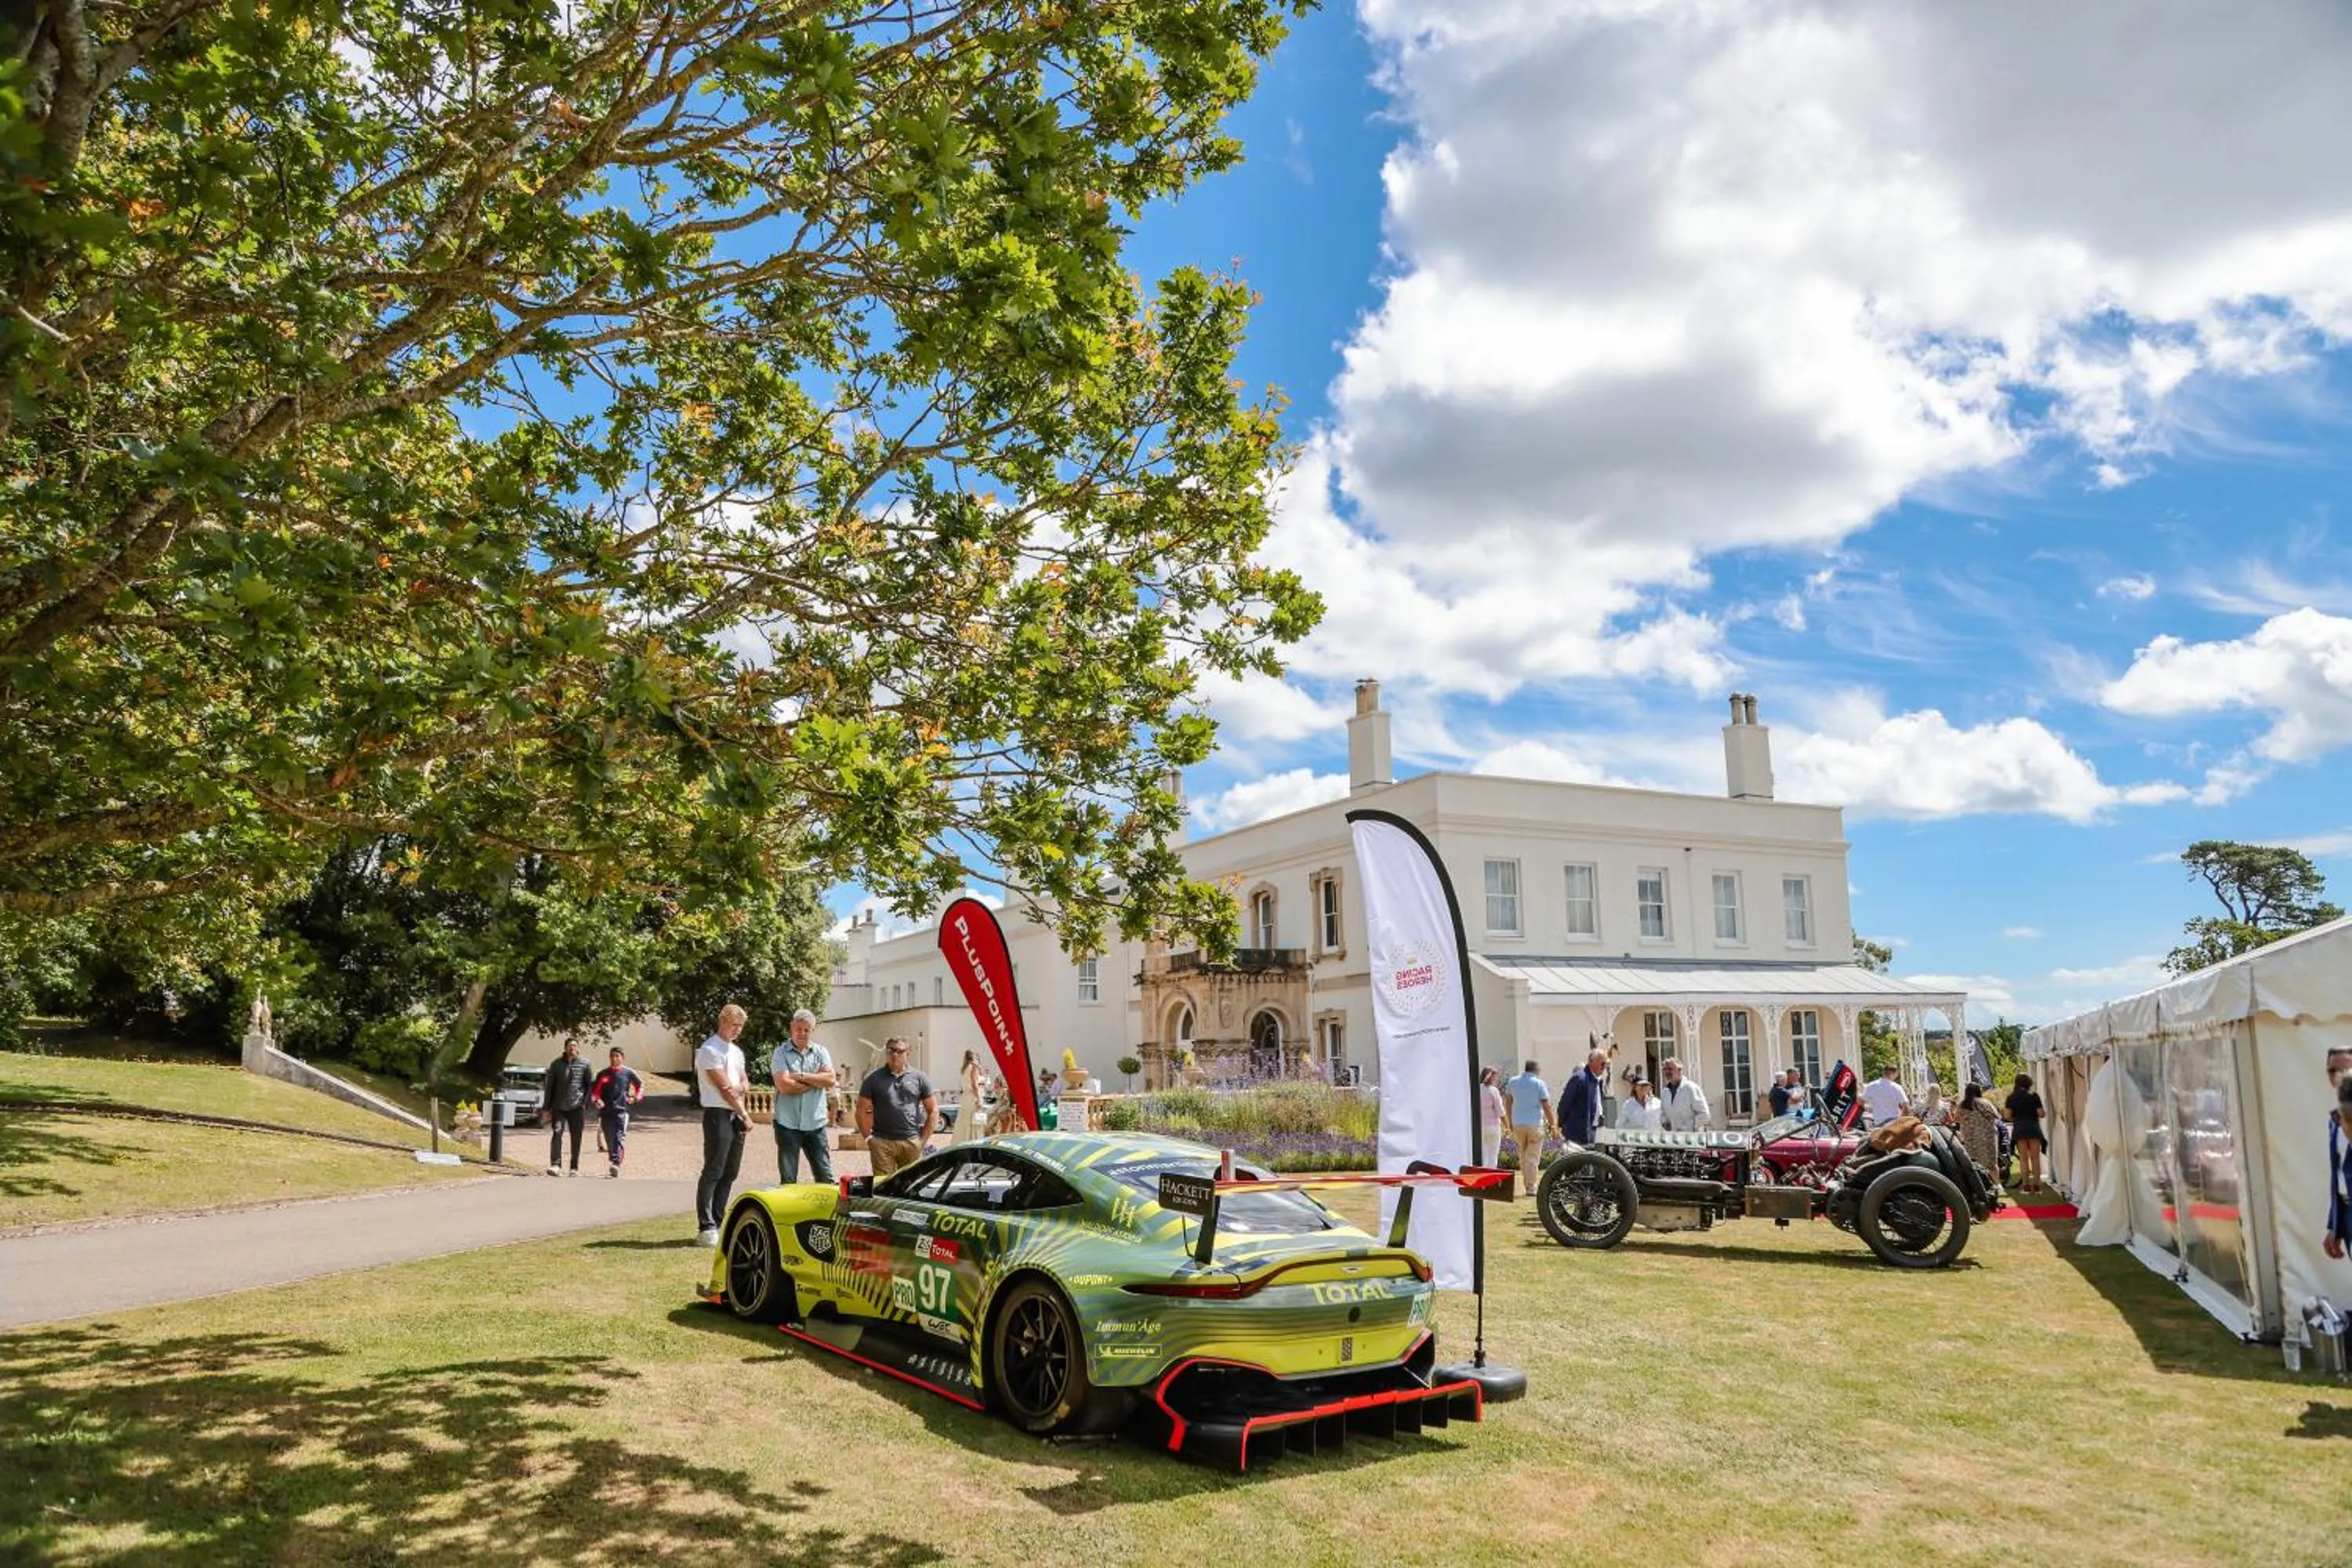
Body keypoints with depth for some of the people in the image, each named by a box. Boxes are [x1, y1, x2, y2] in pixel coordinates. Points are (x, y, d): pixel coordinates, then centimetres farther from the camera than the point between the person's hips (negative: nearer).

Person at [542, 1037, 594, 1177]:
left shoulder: (584, 1065, 4)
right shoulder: (556, 1064, 7)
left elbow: (590, 1086, 8)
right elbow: (549, 1087, 10)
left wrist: (586, 1104, -2)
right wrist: (546, 1107, 7)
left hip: (577, 1107, 0)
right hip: (559, 1107, 0)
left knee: (576, 1138, 4)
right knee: (556, 1133, -15)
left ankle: (575, 1168, 12)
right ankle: (556, 1165, -19)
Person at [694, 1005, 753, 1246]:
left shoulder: (736, 1051, 18)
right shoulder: (710, 1050, -9)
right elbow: (724, 1087, -12)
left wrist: (743, 1087, -6)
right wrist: (745, 1115, -6)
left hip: (736, 1115, 9)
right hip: (718, 1115, -9)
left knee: (730, 1173, 9)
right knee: (713, 1172, -9)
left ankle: (717, 1222, 16)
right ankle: (706, 1226, -7)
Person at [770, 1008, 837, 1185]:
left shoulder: (821, 1052, 8)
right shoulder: (781, 1053, -1)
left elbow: (830, 1080, -6)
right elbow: (784, 1086, -15)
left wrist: (802, 1076, -12)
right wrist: (817, 1080, -7)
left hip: (816, 1124, 2)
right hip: (788, 1124, -2)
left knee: (825, 1177, 4)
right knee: (788, 1179, 7)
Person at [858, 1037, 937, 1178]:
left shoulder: (918, 1078, 8)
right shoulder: (874, 1079, 6)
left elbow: (933, 1110, 10)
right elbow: (862, 1111, 6)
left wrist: (923, 1139, 3)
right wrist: (868, 1137, -2)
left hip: (912, 1142, 1)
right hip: (882, 1142, -1)